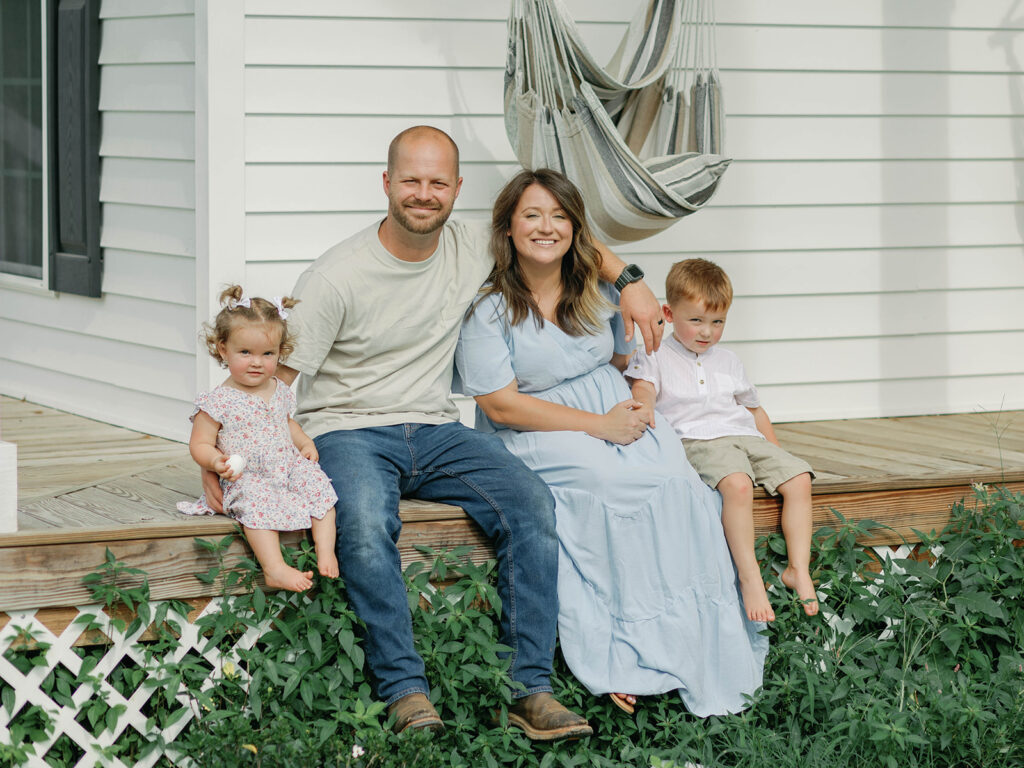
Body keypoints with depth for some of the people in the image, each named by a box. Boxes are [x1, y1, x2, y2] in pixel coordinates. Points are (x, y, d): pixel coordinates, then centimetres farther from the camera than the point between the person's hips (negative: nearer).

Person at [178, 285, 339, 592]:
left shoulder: (280, 392, 12)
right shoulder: (218, 402, -8)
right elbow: (199, 444, -5)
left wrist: (304, 442, 14)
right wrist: (217, 462, -26)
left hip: (288, 468, 6)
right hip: (246, 478, -6)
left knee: (318, 485, -19)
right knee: (258, 500, -35)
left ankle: (325, 553, -17)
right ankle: (274, 569, -42)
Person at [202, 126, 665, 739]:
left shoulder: (474, 247, 3)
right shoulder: (339, 277, -11)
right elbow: (272, 378, -11)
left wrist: (629, 280, 7)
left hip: (435, 430, 4)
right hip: (348, 433, -4)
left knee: (531, 504, -22)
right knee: (365, 523, -38)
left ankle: (531, 688, -21)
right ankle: (404, 689, -29)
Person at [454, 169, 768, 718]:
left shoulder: (596, 295, 13)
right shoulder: (488, 310, -5)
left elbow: (630, 362, 25)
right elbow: (501, 406, -12)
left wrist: (639, 410, 1)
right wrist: (599, 425, -16)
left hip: (617, 420, 5)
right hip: (536, 439, -5)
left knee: (679, 481, -25)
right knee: (614, 482, -33)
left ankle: (705, 649, -26)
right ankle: (624, 661, -30)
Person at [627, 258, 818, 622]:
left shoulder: (728, 362, 25)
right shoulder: (656, 359, 9)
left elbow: (753, 409, 34)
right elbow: (642, 389, -10)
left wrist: (776, 452, 27)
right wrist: (643, 412, -33)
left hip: (745, 438, 6)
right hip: (697, 442, -6)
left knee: (798, 477, -17)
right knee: (737, 483, -36)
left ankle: (799, 569, -15)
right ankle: (748, 576, -33)